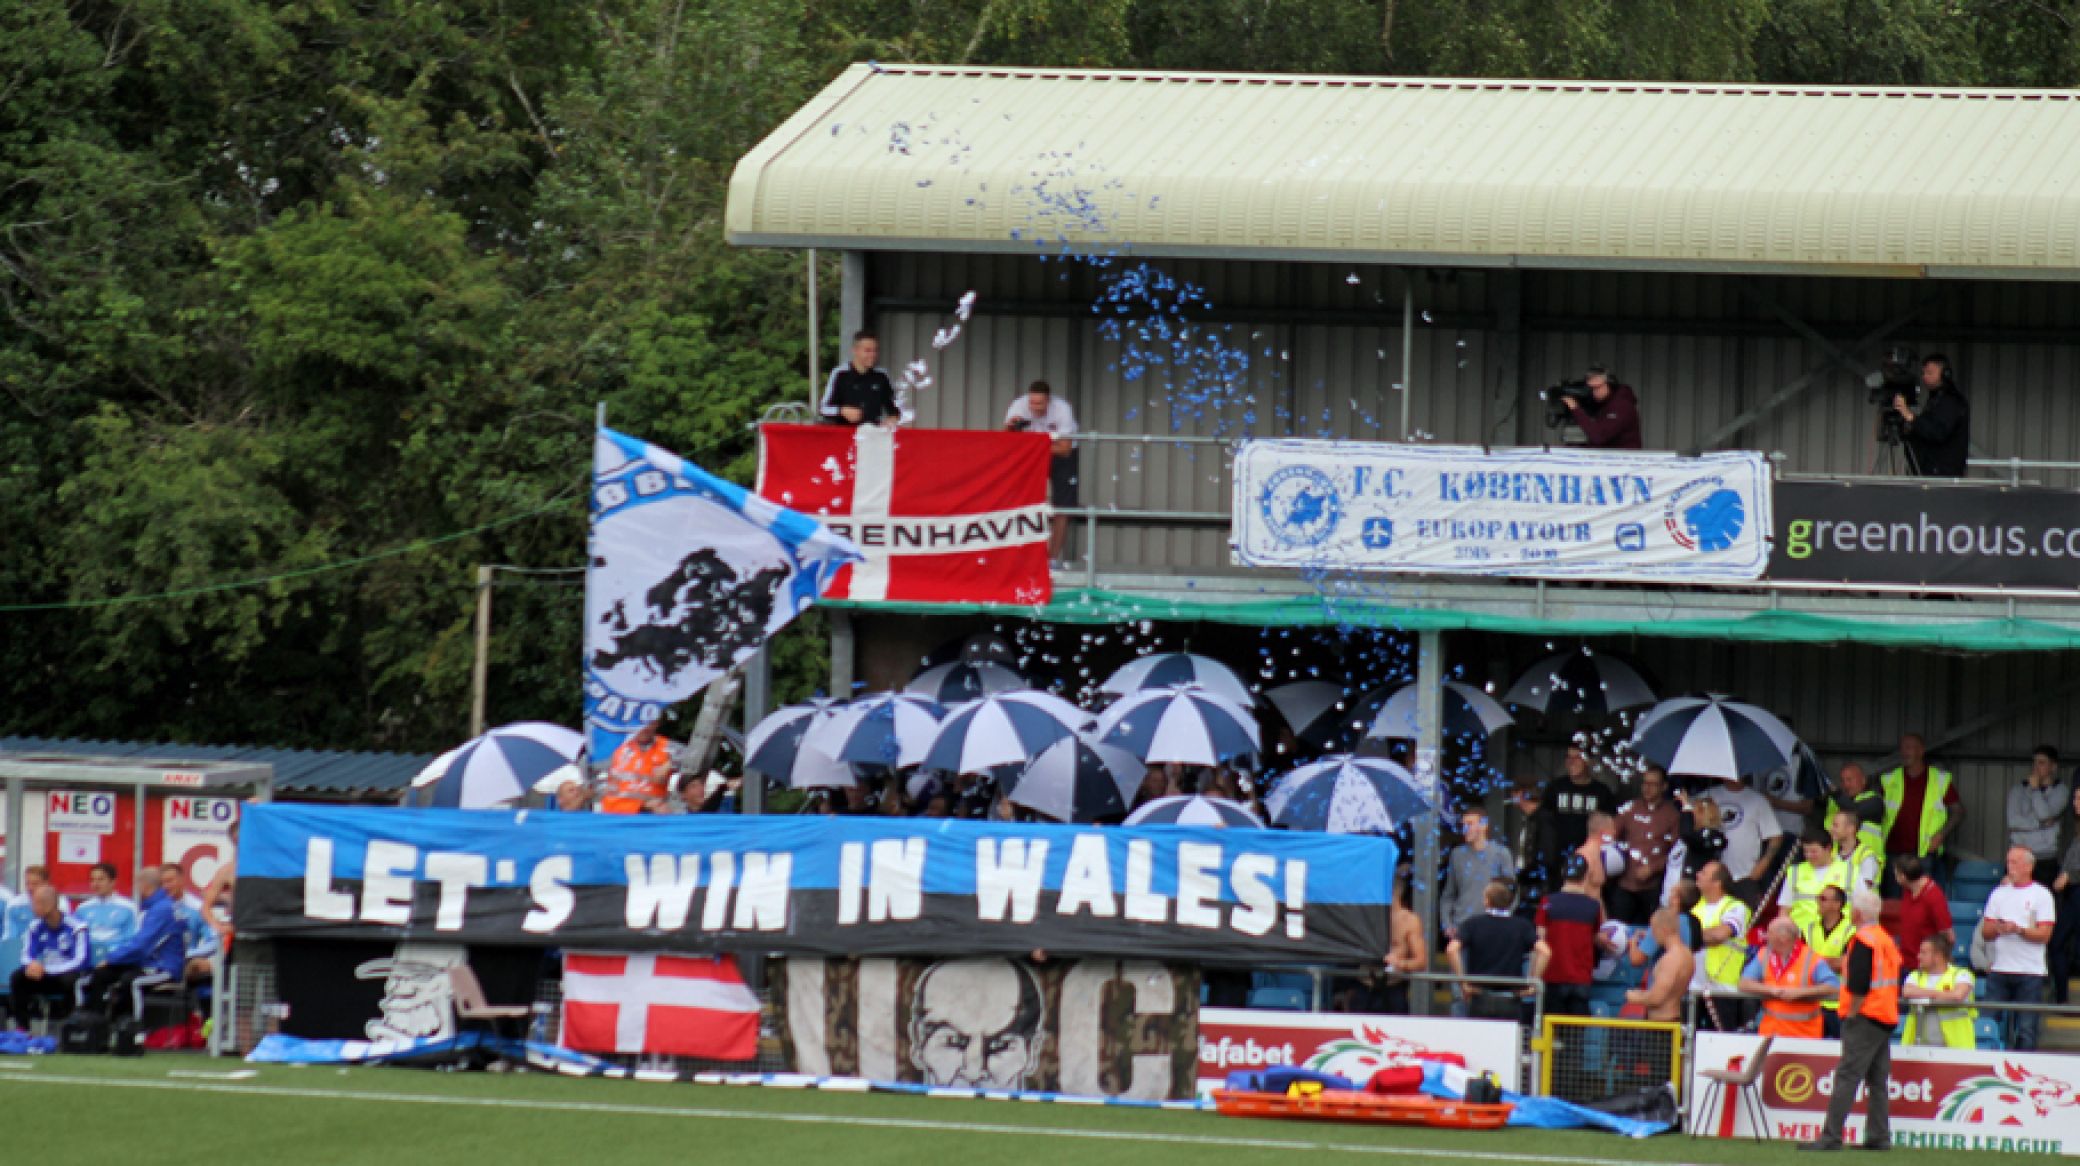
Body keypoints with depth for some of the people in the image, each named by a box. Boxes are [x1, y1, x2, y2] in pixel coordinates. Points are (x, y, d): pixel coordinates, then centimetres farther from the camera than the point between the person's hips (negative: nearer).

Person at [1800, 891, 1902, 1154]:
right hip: (1887, 1019, 9)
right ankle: (1879, 1135, 10)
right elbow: (1896, 982, 19)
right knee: (1878, 1080, 11)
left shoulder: (1863, 940, -12)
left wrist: (1851, 1014, -12)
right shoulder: (1887, 940, 15)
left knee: (1847, 1077, -11)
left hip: (1866, 1016, -9)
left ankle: (1830, 1137, -15)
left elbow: (1858, 984, -19)